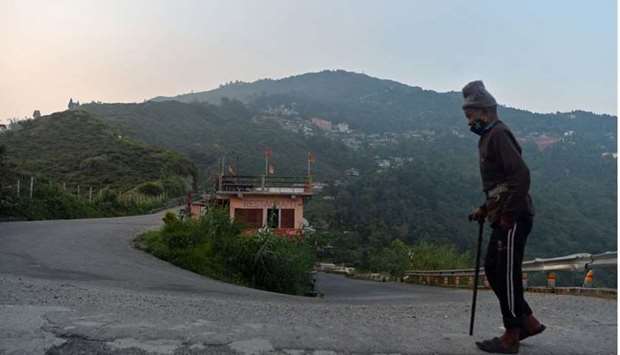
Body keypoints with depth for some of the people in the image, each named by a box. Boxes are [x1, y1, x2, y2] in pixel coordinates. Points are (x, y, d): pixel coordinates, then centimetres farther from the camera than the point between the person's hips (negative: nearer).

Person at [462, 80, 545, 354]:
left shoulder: (499, 134, -12)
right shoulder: (488, 137, 18)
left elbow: (521, 175, -22)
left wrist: (507, 213, -22)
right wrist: (484, 209, 19)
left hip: (514, 218, -10)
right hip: (504, 218, 10)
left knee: (507, 275, -3)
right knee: (492, 269, 13)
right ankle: (528, 322, 24)